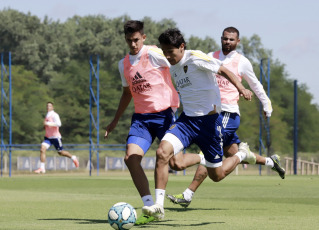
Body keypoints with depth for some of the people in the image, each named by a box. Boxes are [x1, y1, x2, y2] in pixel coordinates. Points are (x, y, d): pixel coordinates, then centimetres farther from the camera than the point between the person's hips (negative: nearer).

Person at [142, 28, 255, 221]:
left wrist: (241, 88, -28)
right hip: (187, 119, 6)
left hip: (209, 120, -6)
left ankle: (242, 156, 38)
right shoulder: (172, 68, 7)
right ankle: (159, 207, -19)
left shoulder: (195, 58, -14)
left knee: (217, 175, 5)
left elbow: (223, 70, -14)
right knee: (162, 152, -21)